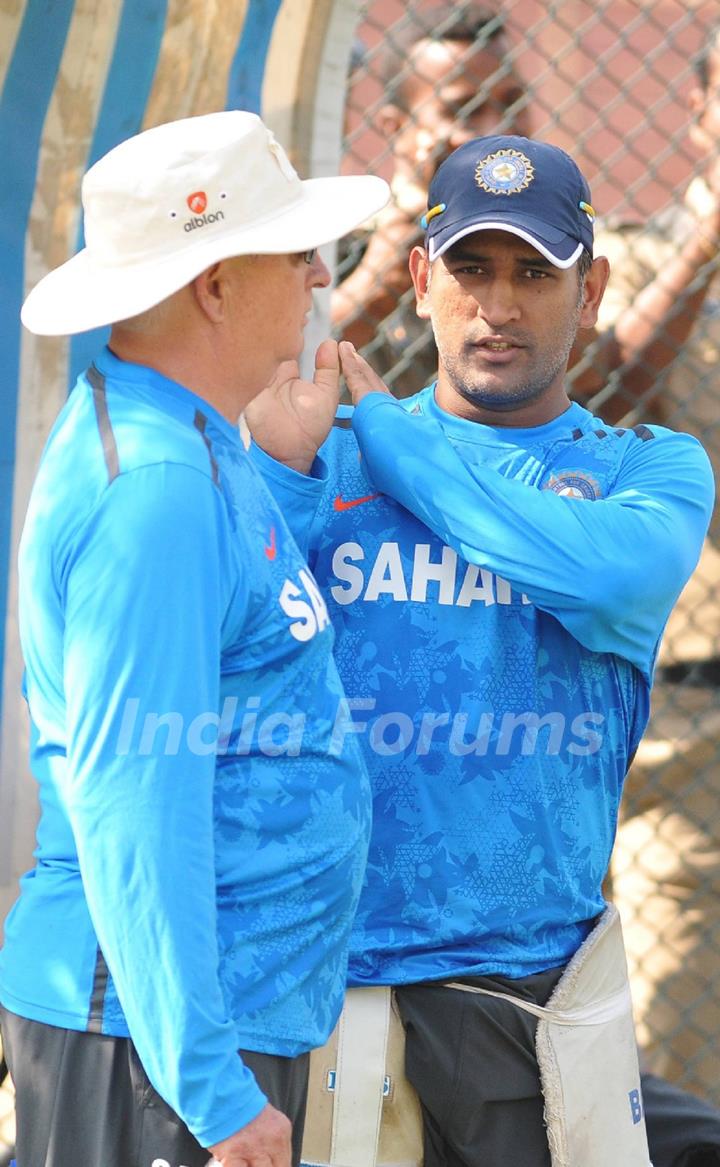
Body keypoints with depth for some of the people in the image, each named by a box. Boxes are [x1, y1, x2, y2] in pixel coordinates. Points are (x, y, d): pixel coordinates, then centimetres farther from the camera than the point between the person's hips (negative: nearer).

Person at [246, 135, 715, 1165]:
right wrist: (281, 469, -14)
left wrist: (382, 426, -7)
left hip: (526, 976, 0)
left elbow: (606, 577, -17)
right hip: (312, 965, 1)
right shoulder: (325, 458, 8)